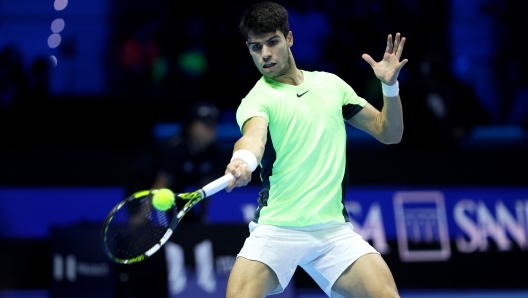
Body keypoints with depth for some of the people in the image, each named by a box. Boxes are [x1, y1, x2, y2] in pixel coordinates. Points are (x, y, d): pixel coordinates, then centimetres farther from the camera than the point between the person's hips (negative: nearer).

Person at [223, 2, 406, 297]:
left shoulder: (330, 84, 13)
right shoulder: (256, 100, -2)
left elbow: (389, 133, 16)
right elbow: (254, 135, -26)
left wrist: (390, 86, -2)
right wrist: (243, 161, -50)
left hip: (334, 229, 3)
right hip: (276, 229, -3)